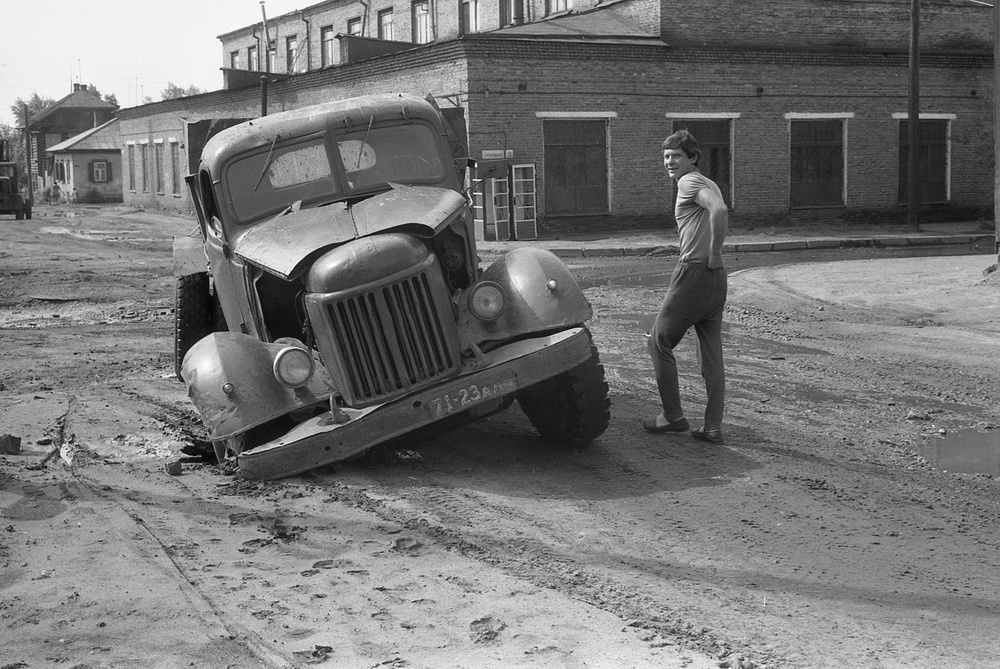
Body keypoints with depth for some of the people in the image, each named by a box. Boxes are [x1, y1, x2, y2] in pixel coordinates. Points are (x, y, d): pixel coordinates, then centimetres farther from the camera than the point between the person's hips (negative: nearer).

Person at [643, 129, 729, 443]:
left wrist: (714, 254, -19)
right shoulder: (707, 183, 21)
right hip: (716, 280, 9)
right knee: (711, 355, 9)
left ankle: (673, 416, 8)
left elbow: (720, 211, -27)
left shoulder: (690, 182, -9)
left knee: (659, 343, 5)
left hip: (694, 273, -9)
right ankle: (713, 427, 10)